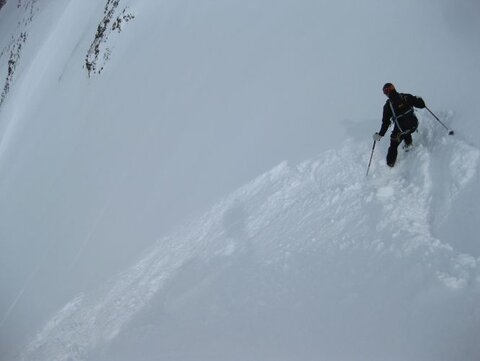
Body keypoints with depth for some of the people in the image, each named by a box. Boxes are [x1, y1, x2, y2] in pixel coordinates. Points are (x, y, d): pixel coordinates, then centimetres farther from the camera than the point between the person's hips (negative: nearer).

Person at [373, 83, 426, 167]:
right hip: (414, 124, 3)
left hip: (401, 130, -3)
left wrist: (380, 134, -1)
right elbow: (421, 105, -1)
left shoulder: (388, 105, -9)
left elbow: (386, 122, -9)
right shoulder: (406, 97, -5)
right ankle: (408, 143, 40)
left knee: (394, 145, 20)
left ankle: (390, 162, 29)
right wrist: (419, 99, 22)